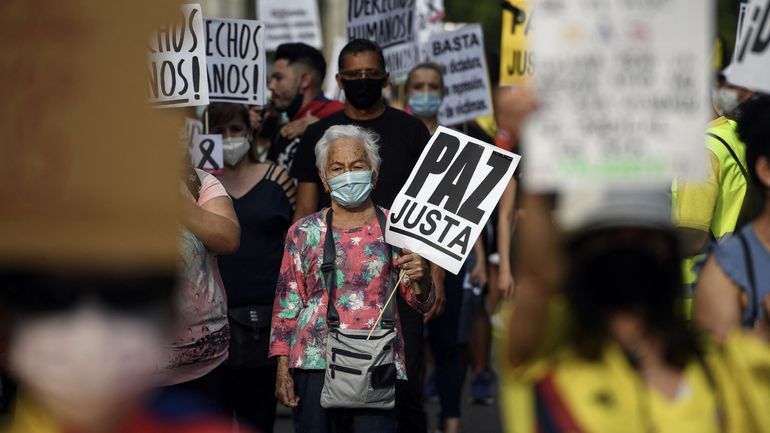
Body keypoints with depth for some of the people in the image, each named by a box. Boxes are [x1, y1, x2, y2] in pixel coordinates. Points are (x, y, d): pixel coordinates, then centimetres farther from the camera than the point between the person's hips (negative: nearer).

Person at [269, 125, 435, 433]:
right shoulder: (304, 233, 8)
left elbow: (420, 303, 8)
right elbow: (287, 304, 9)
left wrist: (421, 277, -15)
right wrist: (282, 369, 2)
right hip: (315, 362, 1)